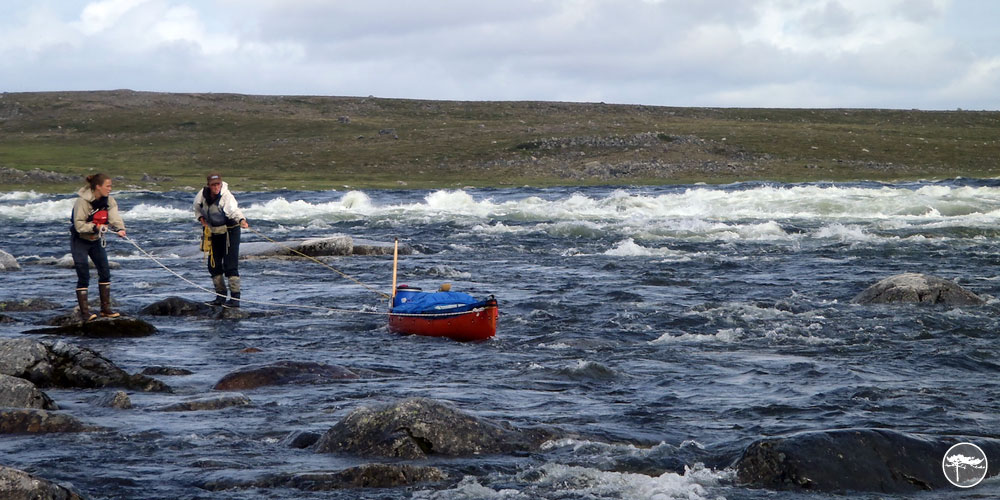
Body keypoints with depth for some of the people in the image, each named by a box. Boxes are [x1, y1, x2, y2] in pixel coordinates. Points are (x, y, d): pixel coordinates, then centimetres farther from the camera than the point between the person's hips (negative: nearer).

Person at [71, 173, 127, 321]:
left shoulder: (108, 201, -6)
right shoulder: (82, 201, -23)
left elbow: (114, 217, -22)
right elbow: (79, 225, -23)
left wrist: (120, 228, -41)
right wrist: (95, 227, -34)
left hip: (96, 241, 6)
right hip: (80, 241, -6)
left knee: (105, 272, 3)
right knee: (84, 276, -10)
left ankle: (105, 308, 12)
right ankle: (84, 312, -6)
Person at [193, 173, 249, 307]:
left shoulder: (226, 197, -25)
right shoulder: (202, 194, -8)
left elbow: (233, 210, -46)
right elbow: (197, 206, 16)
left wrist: (241, 220, -64)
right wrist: (200, 217, 1)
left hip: (229, 231, -7)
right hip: (214, 232, 7)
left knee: (230, 265, -13)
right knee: (213, 265, 9)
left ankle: (235, 298, -11)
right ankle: (220, 296, 21)